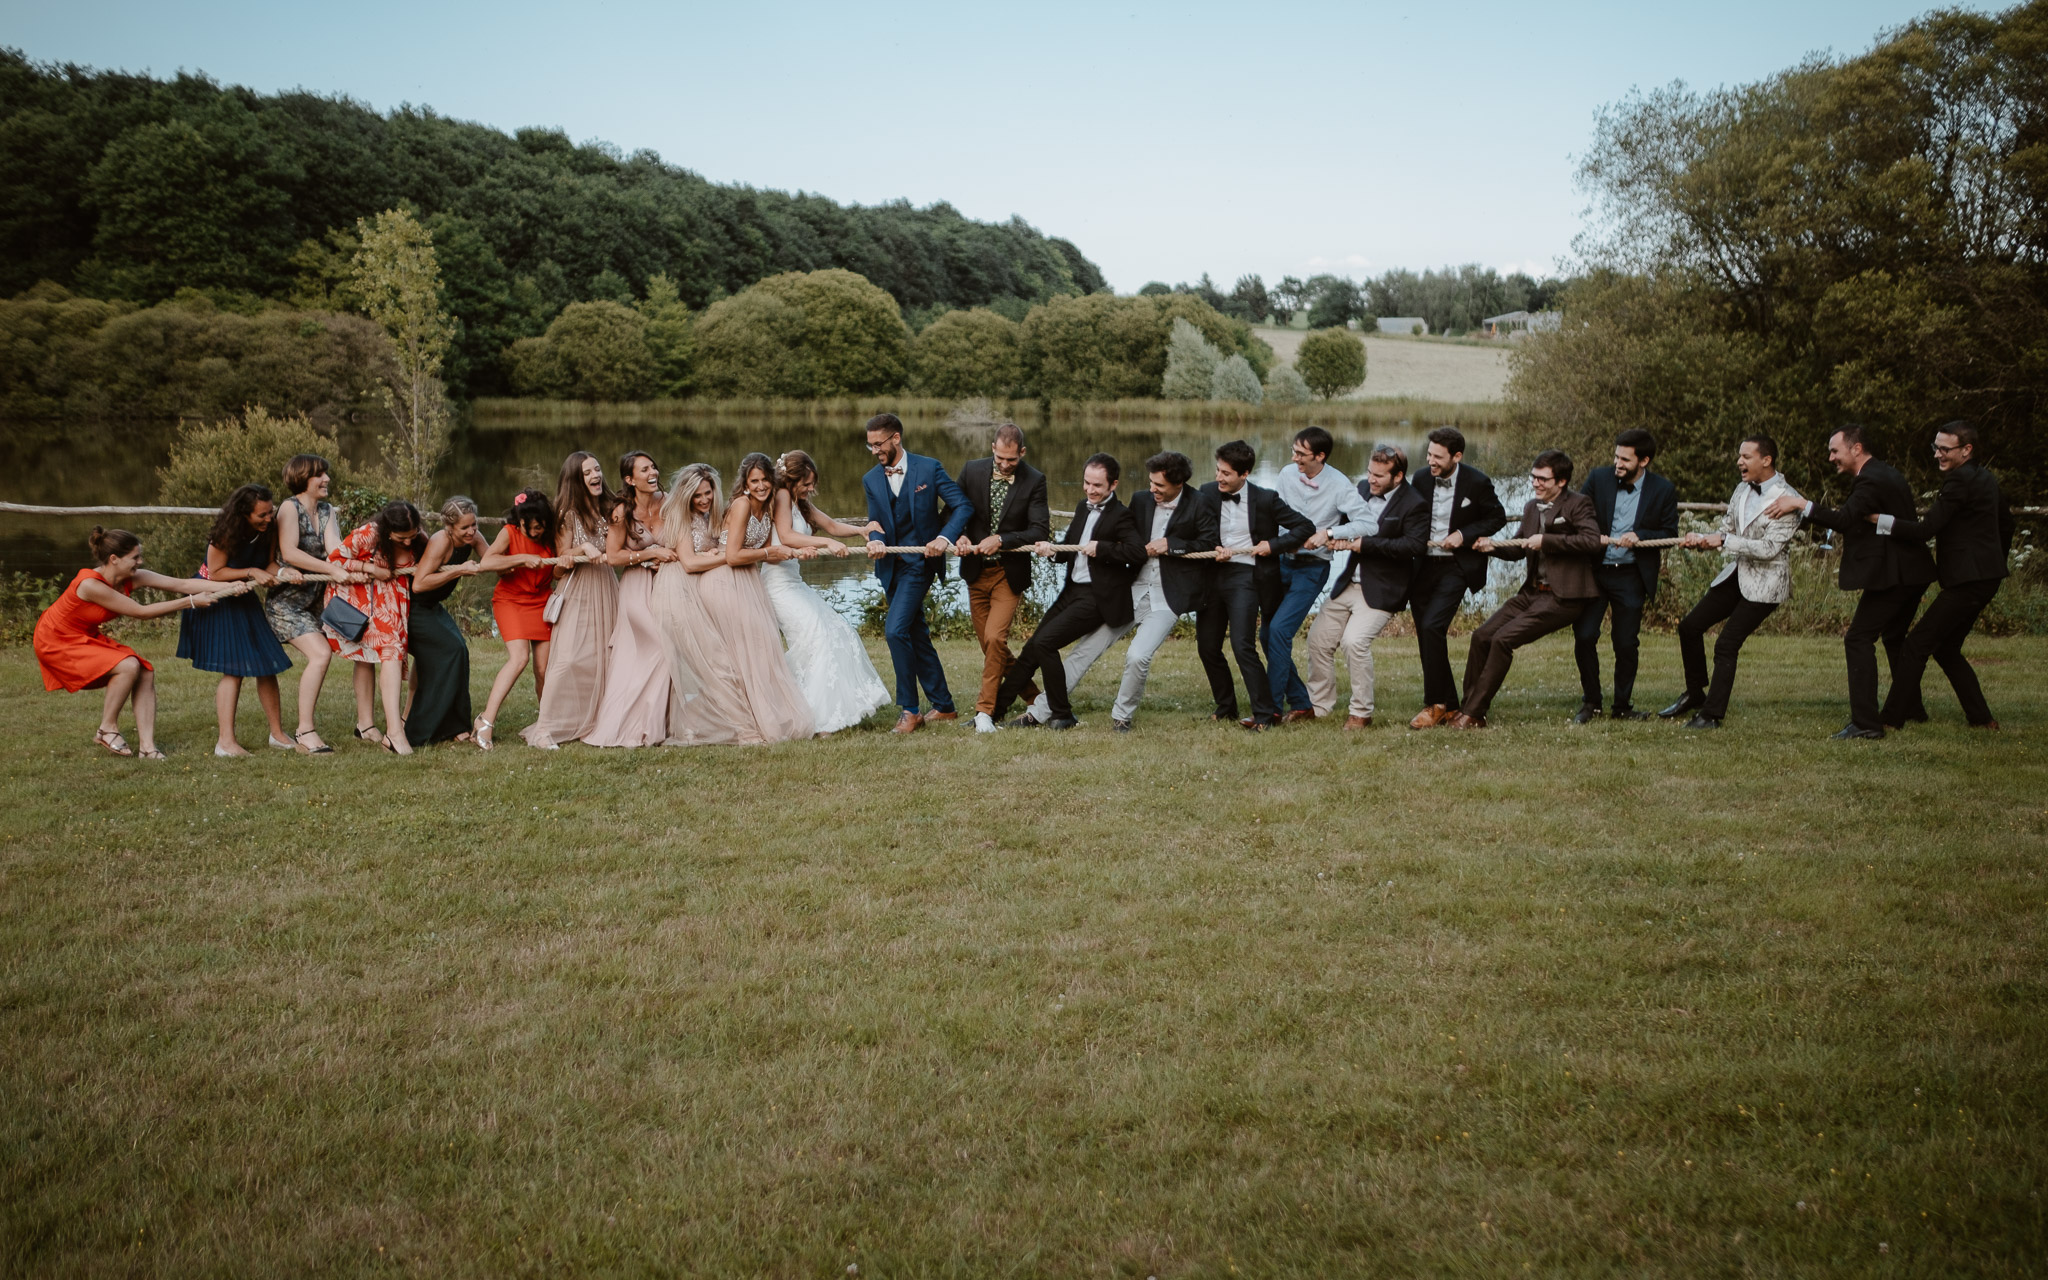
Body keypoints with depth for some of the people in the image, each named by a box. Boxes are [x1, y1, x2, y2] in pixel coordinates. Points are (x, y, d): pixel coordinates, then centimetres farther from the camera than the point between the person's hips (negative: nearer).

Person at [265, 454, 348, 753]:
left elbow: (334, 546, -7)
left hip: (313, 602, 8)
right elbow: (289, 552, -23)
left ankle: (306, 730, 14)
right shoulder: (290, 507, -11)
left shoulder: (326, 510, 10)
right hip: (286, 601, -8)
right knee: (320, 653, -22)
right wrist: (332, 570, -28)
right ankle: (305, 732, -19)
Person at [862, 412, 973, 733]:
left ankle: (909, 710, -11)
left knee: (896, 629, -19)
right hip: (891, 567, 6)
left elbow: (963, 506, -6)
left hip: (919, 563, -6)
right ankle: (943, 706, 23)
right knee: (917, 637, 11)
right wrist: (875, 539, -19)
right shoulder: (871, 480, 7)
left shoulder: (928, 468, -7)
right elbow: (875, 521, 5)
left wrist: (944, 538, -21)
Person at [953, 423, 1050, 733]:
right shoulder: (972, 471, -2)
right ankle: (1032, 696, 25)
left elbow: (1040, 531, -13)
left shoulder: (1034, 480, -10)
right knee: (988, 643, 8)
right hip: (977, 571, 4)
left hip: (1010, 573, -4)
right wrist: (959, 536, -12)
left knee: (995, 638, -18)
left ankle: (985, 710, -9)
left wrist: (1001, 540, -23)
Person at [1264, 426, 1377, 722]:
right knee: (1267, 634, 4)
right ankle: (1301, 704, 16)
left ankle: (1272, 708, -9)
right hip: (1284, 561, 6)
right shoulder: (1288, 474, -1)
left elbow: (1365, 524, -18)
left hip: (1312, 568, -6)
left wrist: (1328, 534, -25)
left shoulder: (1339, 485, -14)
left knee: (1280, 629, -17)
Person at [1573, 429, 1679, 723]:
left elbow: (1669, 534, -1)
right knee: (1584, 636, -4)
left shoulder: (1663, 490, -5)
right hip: (1594, 571, 1)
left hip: (1631, 576, -1)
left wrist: (1639, 536, -18)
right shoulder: (1598, 478, -3)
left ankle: (1622, 705, 20)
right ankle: (1590, 703, 13)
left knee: (1626, 643, 3)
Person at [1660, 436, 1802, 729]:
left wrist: (1724, 541, -21)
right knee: (1689, 627, 8)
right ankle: (1695, 694, 25)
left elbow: (1769, 548, -23)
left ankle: (1712, 714, 0)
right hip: (1736, 573, 8)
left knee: (1726, 645, -12)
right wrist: (1701, 539, -8)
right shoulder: (1742, 490, 7)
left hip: (1764, 584, -8)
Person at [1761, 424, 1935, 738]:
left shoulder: (1871, 481, -16)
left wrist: (1800, 505, -26)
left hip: (1892, 574, -11)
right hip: (1913, 572, 11)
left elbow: (1844, 520, -28)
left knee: (1859, 638, -10)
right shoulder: (1888, 474, 16)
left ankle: (1866, 721, -15)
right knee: (1895, 637, 23)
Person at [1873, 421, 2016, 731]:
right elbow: (2006, 524, 25)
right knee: (1946, 648, 17)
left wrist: (1878, 519, -23)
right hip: (1986, 577, 10)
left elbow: (1928, 527, -23)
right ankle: (1980, 718, 17)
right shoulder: (1986, 478, 15)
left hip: (1968, 581, -10)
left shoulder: (1960, 480, -16)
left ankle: (1891, 717, -7)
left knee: (1917, 645, -8)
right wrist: (1997, 562, 34)